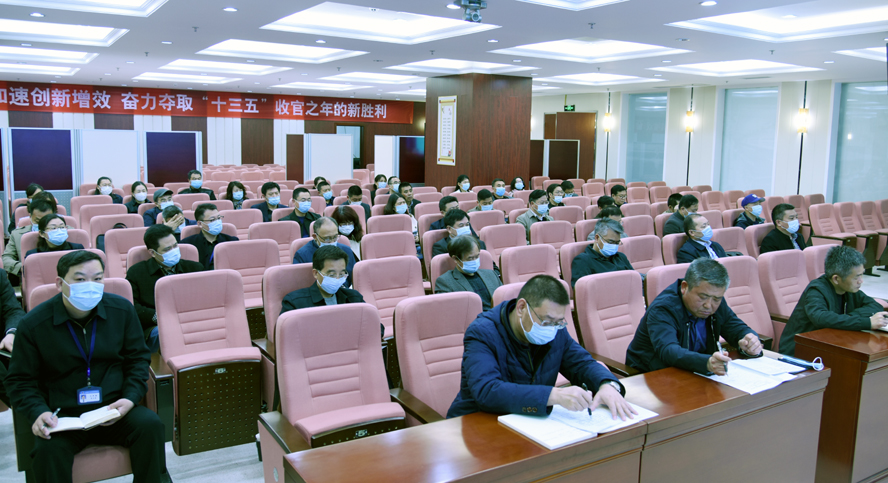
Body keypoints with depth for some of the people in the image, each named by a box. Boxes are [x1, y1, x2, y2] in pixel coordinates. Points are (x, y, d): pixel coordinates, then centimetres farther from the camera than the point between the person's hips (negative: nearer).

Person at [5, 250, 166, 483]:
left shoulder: (121, 309, 1)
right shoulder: (33, 324, -4)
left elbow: (138, 358, 10)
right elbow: (20, 380, 4)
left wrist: (130, 397, -6)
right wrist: (37, 412, -15)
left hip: (113, 409, 2)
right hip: (62, 415, -1)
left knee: (150, 424, -26)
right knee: (48, 449, -33)